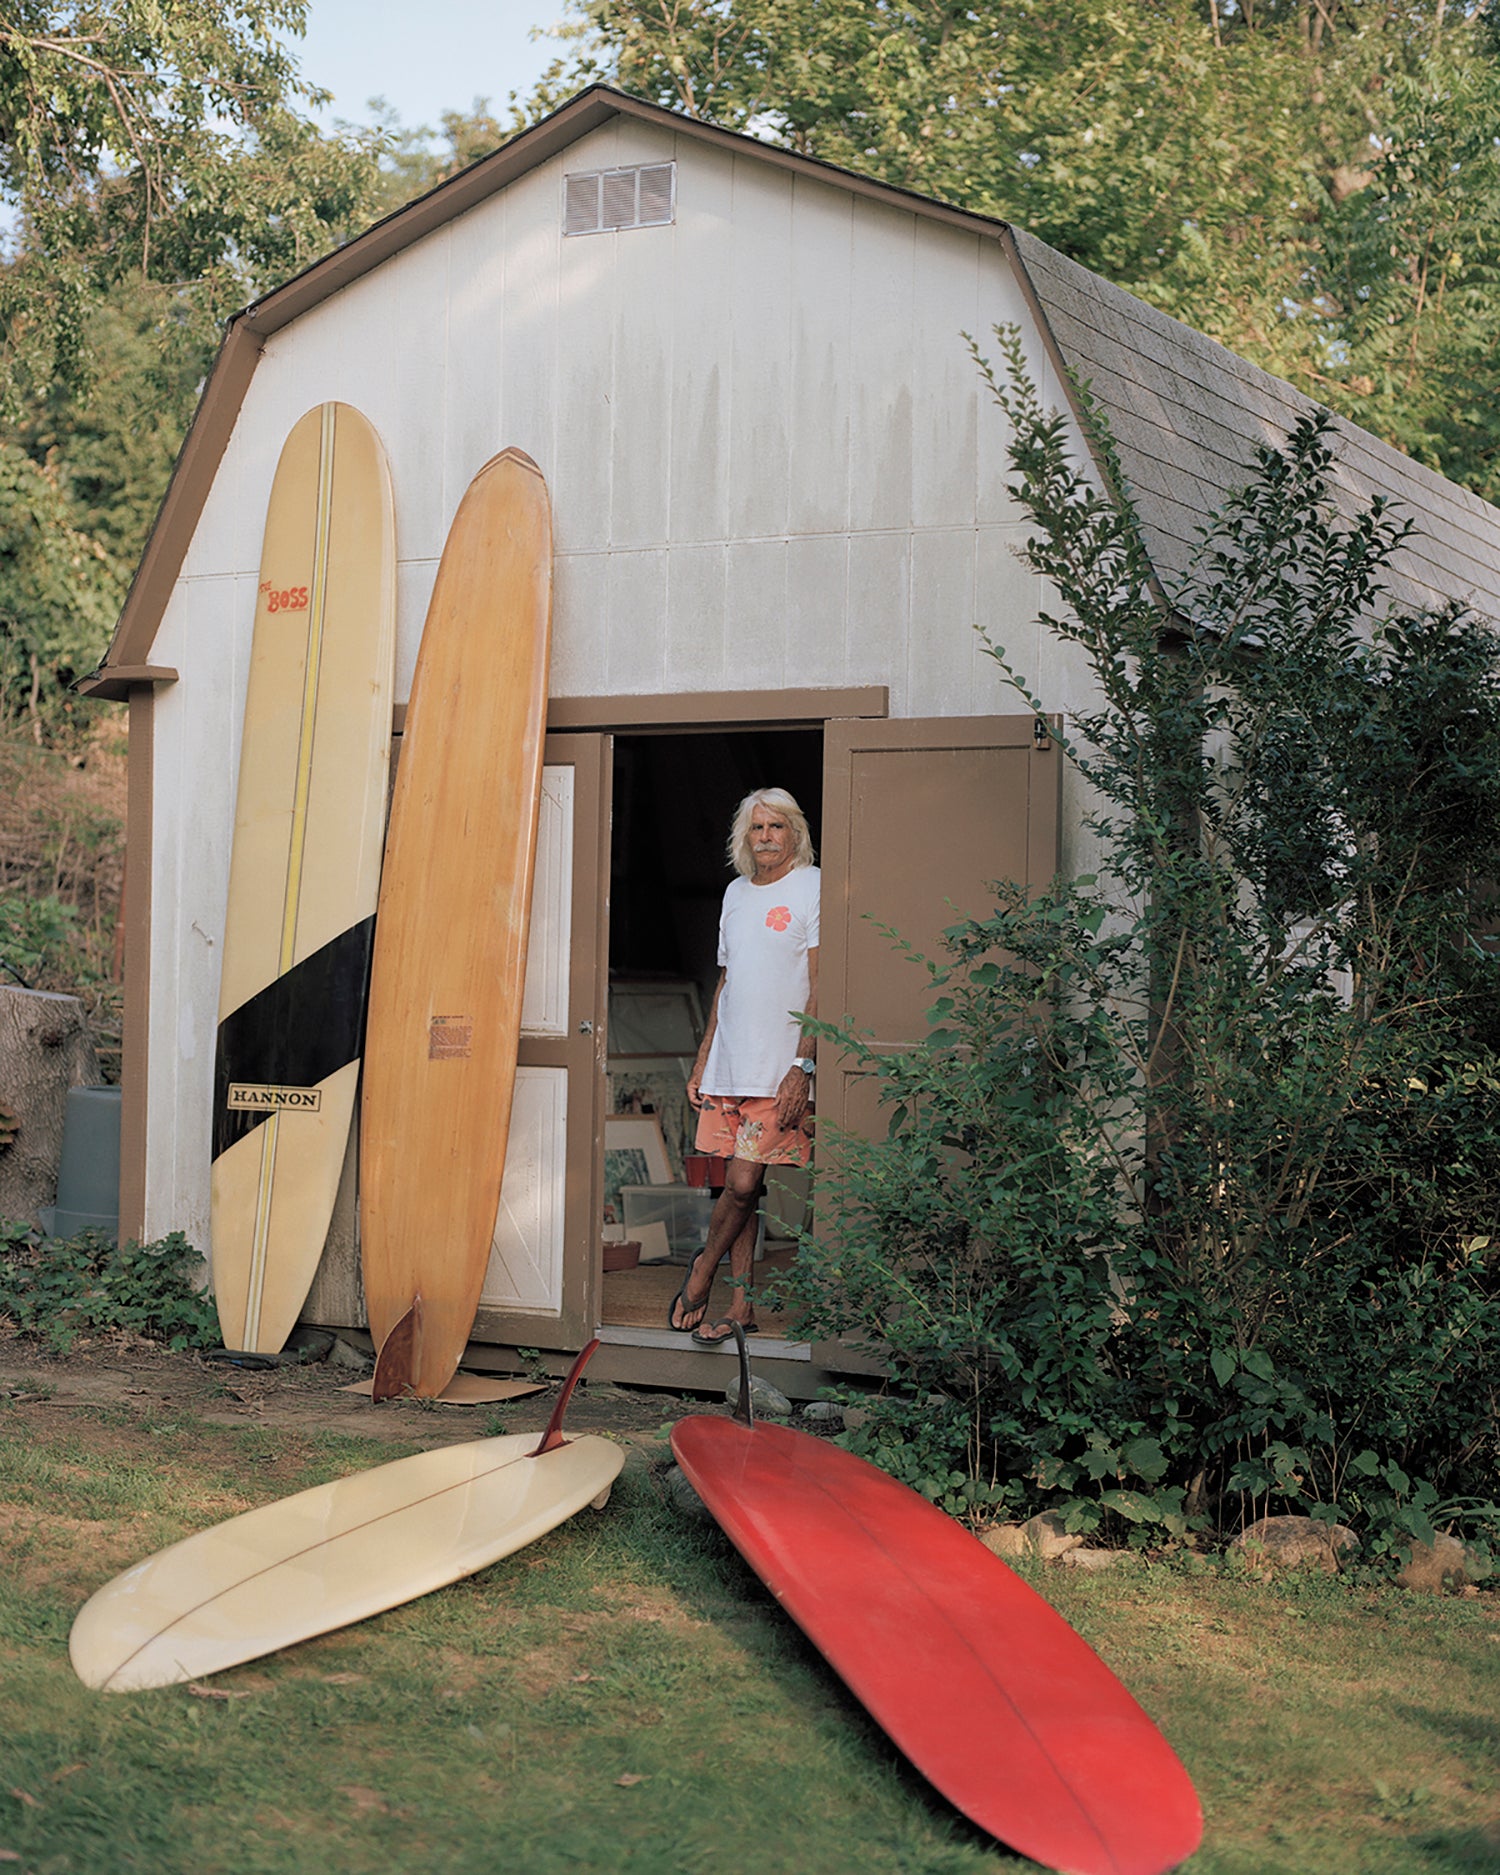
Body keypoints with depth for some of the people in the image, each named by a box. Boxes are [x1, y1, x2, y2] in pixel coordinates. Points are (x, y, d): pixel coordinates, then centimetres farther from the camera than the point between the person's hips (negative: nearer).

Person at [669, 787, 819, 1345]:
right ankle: (742, 1307, 12)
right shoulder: (736, 892, 16)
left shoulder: (813, 888, -5)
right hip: (728, 1068, 6)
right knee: (738, 1185, 7)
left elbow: (820, 986, -10)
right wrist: (702, 1063, 17)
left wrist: (802, 1067, -17)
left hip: (780, 1070, -6)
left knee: (743, 1184, -9)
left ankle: (704, 1268, 14)